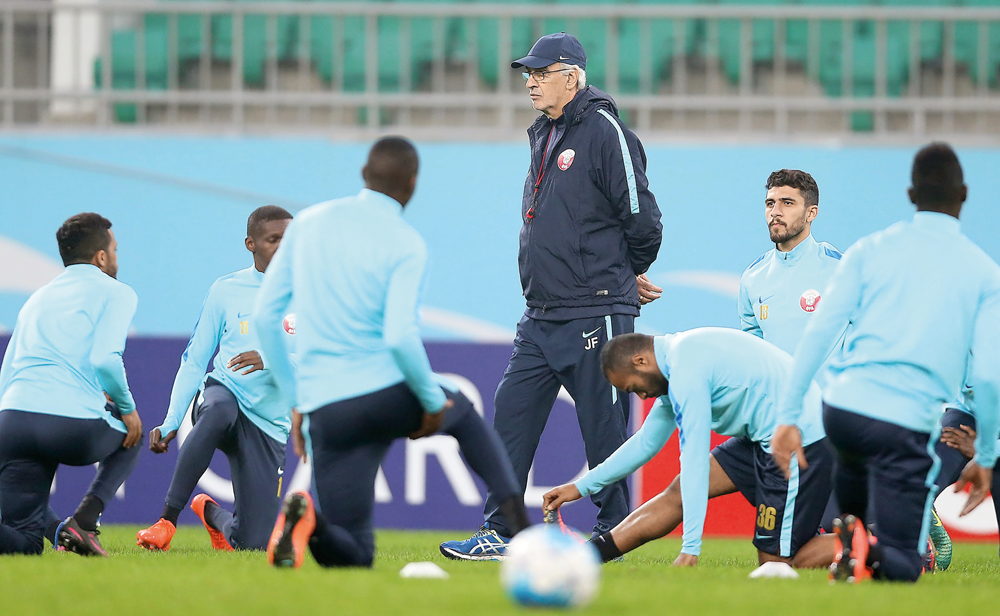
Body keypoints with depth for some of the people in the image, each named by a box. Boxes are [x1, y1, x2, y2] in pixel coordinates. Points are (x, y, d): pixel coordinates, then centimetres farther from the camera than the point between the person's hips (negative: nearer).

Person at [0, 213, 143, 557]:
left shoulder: (37, 299, 29)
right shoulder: (115, 293, 9)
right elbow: (105, 359, -8)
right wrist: (127, 408, 7)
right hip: (76, 423, -4)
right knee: (130, 436, 31)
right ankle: (83, 521, 6)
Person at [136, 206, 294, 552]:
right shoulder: (226, 290, 6)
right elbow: (194, 362, 8)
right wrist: (171, 423, -2)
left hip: (269, 426, 1)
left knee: (255, 543, -7)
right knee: (219, 410, -42)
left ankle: (212, 514, 30)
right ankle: (167, 520, -34)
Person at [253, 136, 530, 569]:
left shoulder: (308, 223, 9)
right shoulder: (407, 245, -6)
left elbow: (264, 315, 10)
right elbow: (400, 337, -19)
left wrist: (296, 403, 17)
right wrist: (432, 401, -3)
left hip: (326, 411, 2)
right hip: (390, 394, -2)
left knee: (353, 556, 10)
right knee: (462, 412, 34)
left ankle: (307, 518, -25)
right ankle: (518, 521, 17)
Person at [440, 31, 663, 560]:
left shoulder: (604, 132, -11)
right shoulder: (543, 136, 16)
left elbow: (642, 218, -12)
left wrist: (630, 275, 5)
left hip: (595, 315, -9)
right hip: (541, 317, 9)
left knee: (603, 427, -3)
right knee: (511, 416, 5)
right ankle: (500, 533, 8)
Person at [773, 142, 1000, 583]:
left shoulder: (869, 250, 10)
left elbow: (818, 333, 2)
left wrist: (788, 417, 5)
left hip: (841, 407, 3)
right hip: (909, 422, -3)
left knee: (855, 456, 40)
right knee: (902, 567, 2)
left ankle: (850, 535, 18)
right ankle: (870, 556, -29)